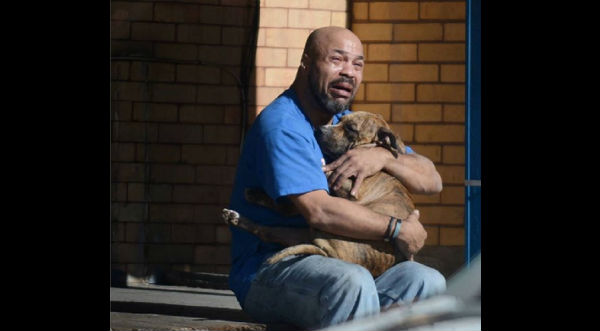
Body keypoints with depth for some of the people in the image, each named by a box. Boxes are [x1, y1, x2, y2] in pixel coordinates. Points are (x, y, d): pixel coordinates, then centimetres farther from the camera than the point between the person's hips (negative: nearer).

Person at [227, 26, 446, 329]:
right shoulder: (281, 125, -12)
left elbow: (431, 181, 12)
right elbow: (319, 211, -25)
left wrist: (384, 157, -9)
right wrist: (398, 231, -15)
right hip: (267, 274, -8)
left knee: (427, 281, -15)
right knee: (352, 281, -37)